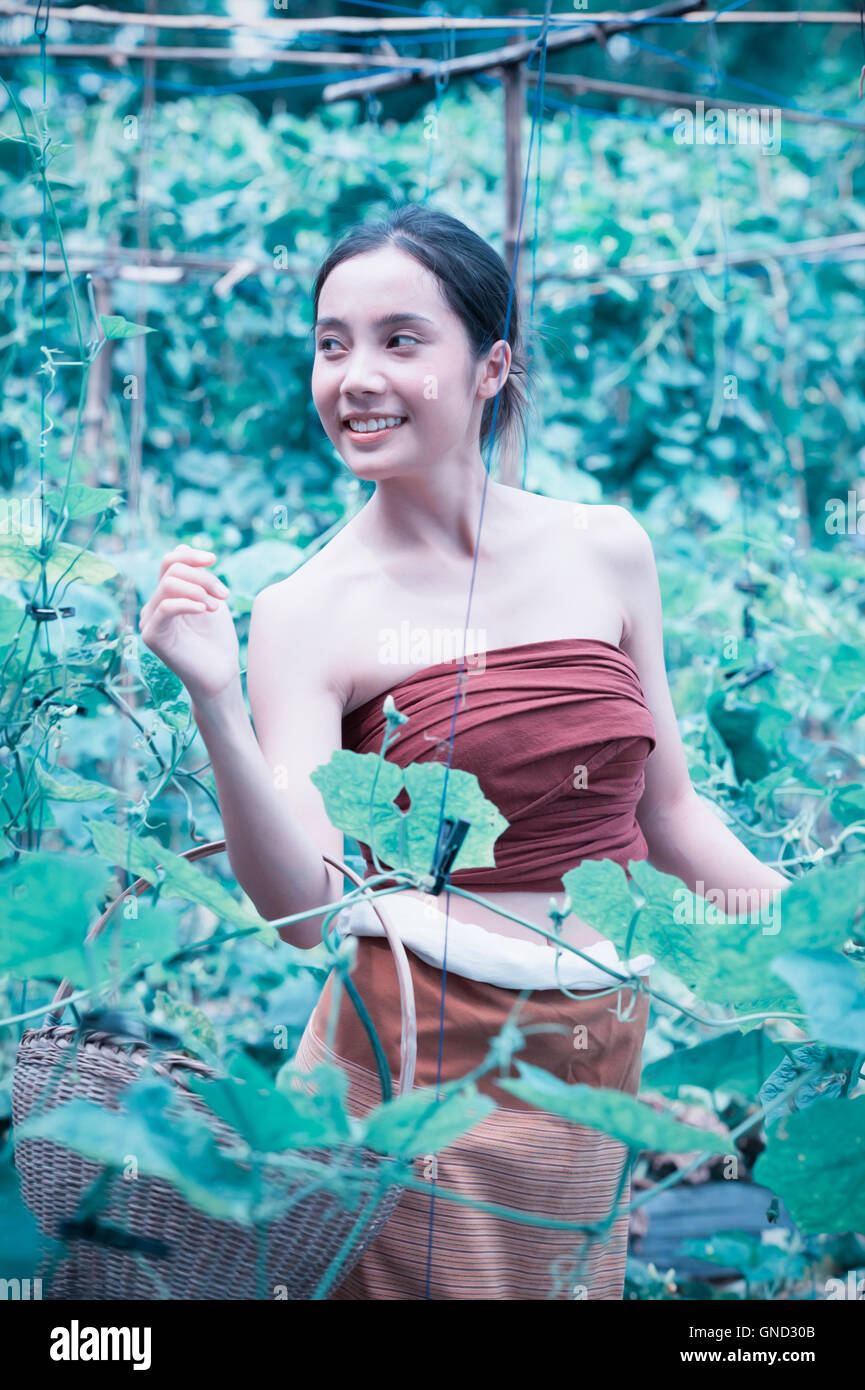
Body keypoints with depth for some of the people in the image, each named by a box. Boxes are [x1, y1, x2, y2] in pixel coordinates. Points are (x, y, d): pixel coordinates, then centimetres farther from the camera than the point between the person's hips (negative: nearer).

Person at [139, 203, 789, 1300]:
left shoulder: (606, 551, 1)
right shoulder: (307, 612, -8)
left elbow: (665, 814, 11)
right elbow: (302, 911, -16)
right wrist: (214, 704, -26)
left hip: (600, 1069, 4)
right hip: (416, 1070, -3)